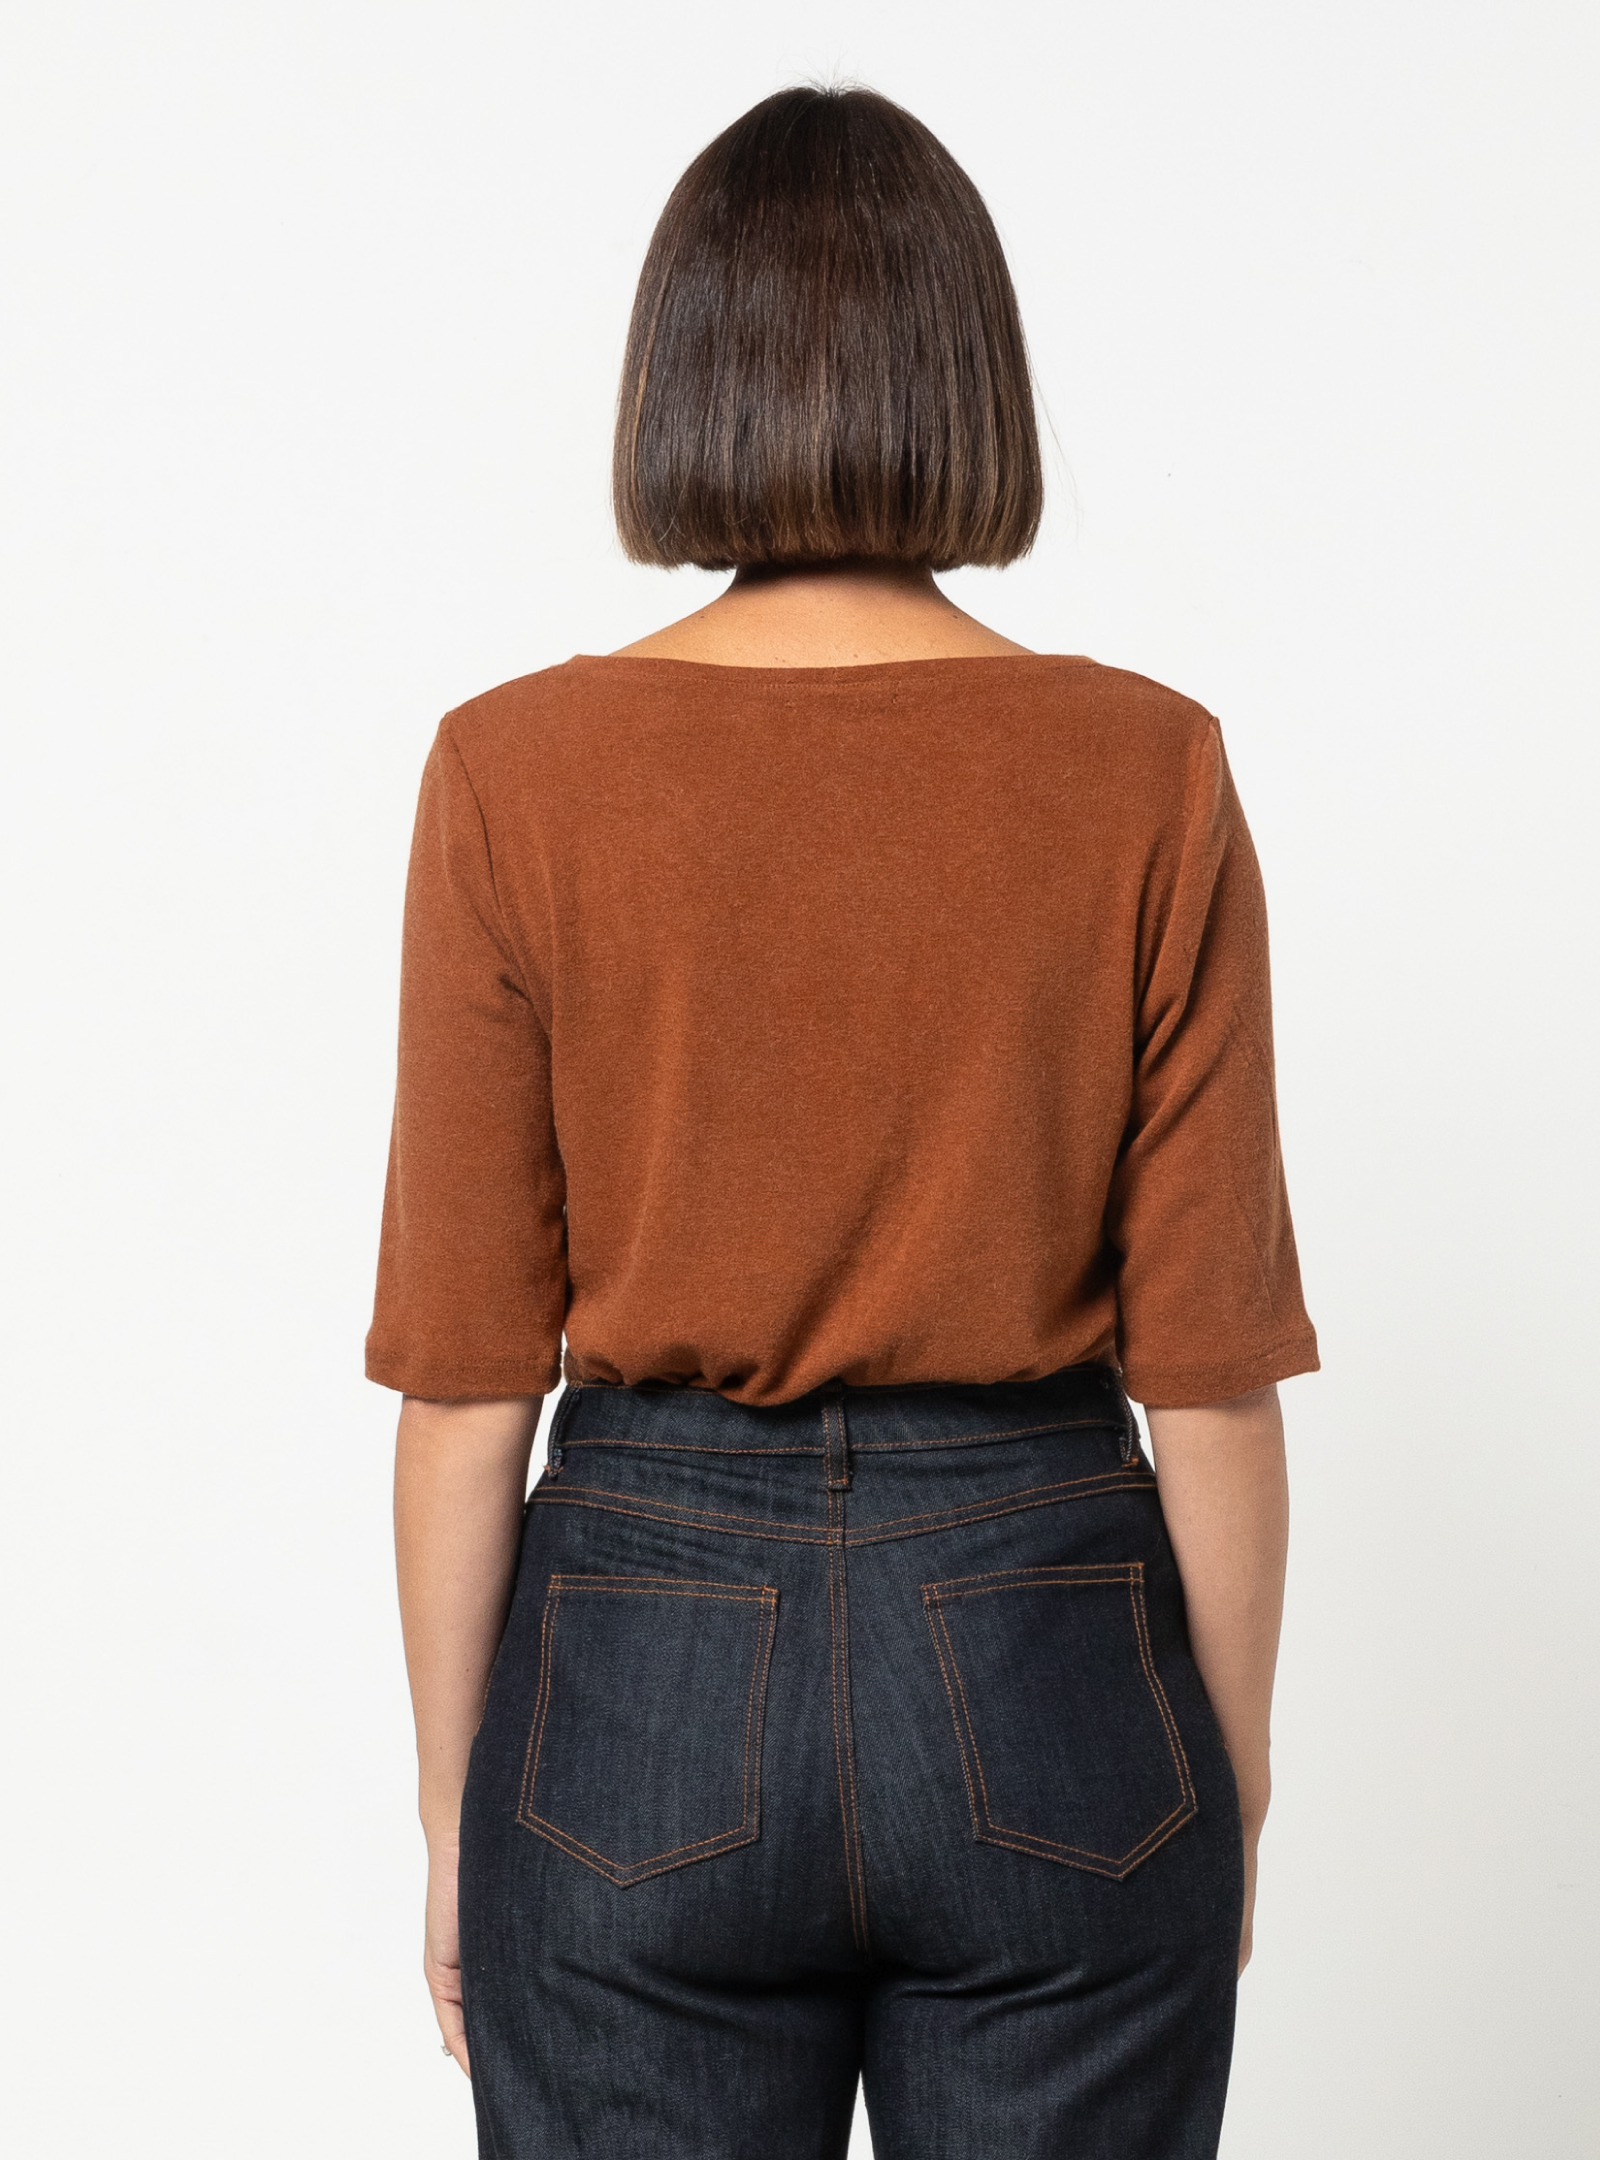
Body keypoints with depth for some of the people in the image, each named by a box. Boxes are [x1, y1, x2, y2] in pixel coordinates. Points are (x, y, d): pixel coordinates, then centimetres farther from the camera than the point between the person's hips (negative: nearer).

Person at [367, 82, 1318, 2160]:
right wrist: (1232, 1787, 7)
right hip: (1046, 1672, 1)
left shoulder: (522, 774, -9)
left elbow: (467, 1367, -6)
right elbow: (1209, 1360, -6)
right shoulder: (1148, 774, -8)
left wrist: (455, 1804, 6)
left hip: (645, 1677, 0)